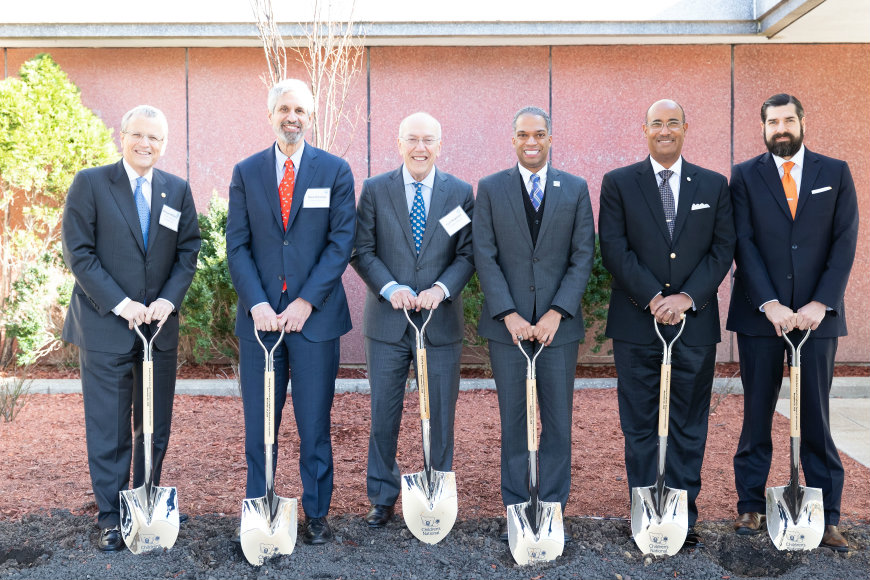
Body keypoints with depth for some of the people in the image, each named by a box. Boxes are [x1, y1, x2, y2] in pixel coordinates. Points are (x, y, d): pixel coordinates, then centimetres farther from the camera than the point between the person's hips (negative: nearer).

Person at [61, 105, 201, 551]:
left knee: (156, 426, 10)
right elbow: (78, 252, -7)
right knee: (108, 429, 2)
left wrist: (168, 300, -7)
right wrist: (120, 304, -15)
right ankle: (111, 518, 14)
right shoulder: (90, 183, -2)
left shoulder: (178, 190, 8)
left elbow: (188, 252, 8)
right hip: (106, 325, -3)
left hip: (160, 324, 4)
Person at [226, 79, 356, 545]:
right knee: (258, 424, 7)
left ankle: (316, 514, 19)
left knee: (315, 424, 6)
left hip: (315, 315, -1)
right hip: (260, 315, 2)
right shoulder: (246, 172, 8)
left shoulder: (335, 170, 3)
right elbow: (237, 245, 4)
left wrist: (306, 302, -11)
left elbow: (341, 241, -3)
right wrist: (256, 304, -10)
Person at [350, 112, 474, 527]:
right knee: (383, 415, 8)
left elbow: (468, 255, 1)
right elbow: (361, 251, 0)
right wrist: (390, 288, -16)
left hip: (441, 321, 0)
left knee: (441, 415, 8)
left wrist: (441, 288, -16)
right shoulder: (375, 190, 3)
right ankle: (382, 497, 23)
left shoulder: (460, 193, 4)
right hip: (388, 321, 0)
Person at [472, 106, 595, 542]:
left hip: (558, 324, 1)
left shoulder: (576, 189, 6)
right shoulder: (490, 189, 4)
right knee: (513, 421, 6)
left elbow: (583, 256, 0)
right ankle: (516, 510, 17)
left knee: (558, 421, 6)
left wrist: (555, 313, -11)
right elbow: (485, 257, -2)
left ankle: (552, 508, 18)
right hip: (507, 325, 0)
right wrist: (509, 315, -12)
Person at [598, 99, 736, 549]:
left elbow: (722, 249, 4)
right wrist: (654, 299, -13)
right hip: (636, 324, -1)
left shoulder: (714, 186, 10)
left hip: (695, 323, 2)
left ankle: (683, 518, 16)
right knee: (641, 426, 4)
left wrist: (687, 297, -10)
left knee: (689, 426, 7)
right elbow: (614, 250, -4)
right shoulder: (618, 183, 5)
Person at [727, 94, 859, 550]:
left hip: (816, 313, 1)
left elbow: (844, 242, 1)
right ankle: (750, 505, 17)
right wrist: (769, 303, -13)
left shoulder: (835, 173, 8)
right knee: (757, 414, 7)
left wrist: (821, 303, -11)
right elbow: (744, 244, -3)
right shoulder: (745, 176, 5)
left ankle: (827, 517, 11)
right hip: (760, 313, 0)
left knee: (816, 418, 4)